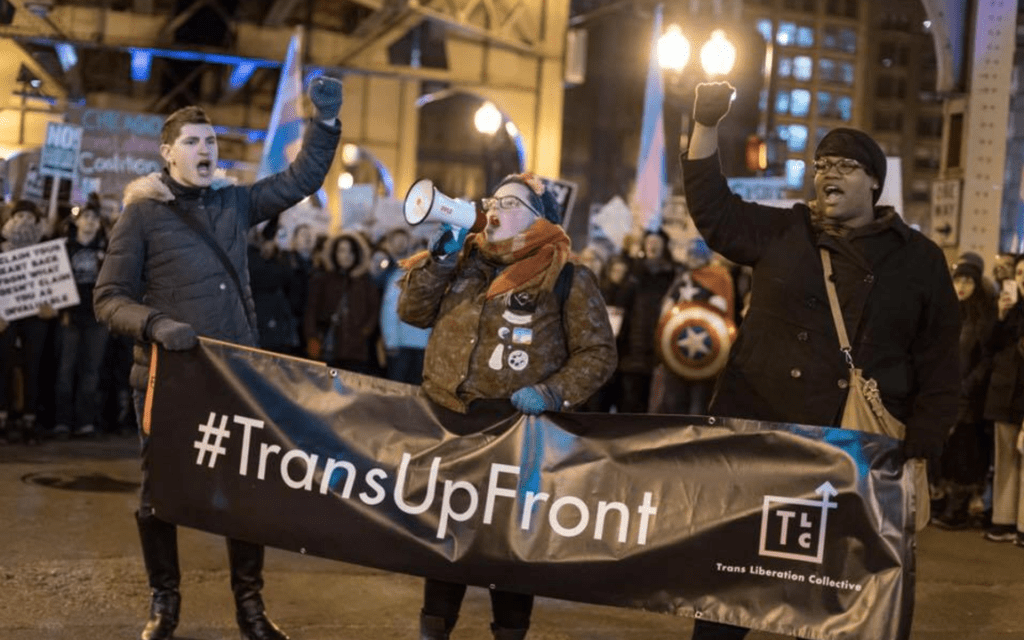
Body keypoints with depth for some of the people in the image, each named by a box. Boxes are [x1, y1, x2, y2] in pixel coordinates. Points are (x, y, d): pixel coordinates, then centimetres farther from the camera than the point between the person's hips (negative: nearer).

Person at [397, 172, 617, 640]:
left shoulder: (566, 278, -4)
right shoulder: (464, 263, 11)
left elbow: (598, 353, -4)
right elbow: (412, 312, 6)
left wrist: (553, 393, -18)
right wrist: (442, 257, -5)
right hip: (447, 420, 4)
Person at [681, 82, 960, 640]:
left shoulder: (919, 259, 5)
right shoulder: (780, 233, 10)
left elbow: (938, 366, 4)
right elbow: (712, 209, 4)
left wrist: (918, 454, -4)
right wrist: (706, 127, -6)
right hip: (756, 435, 1)